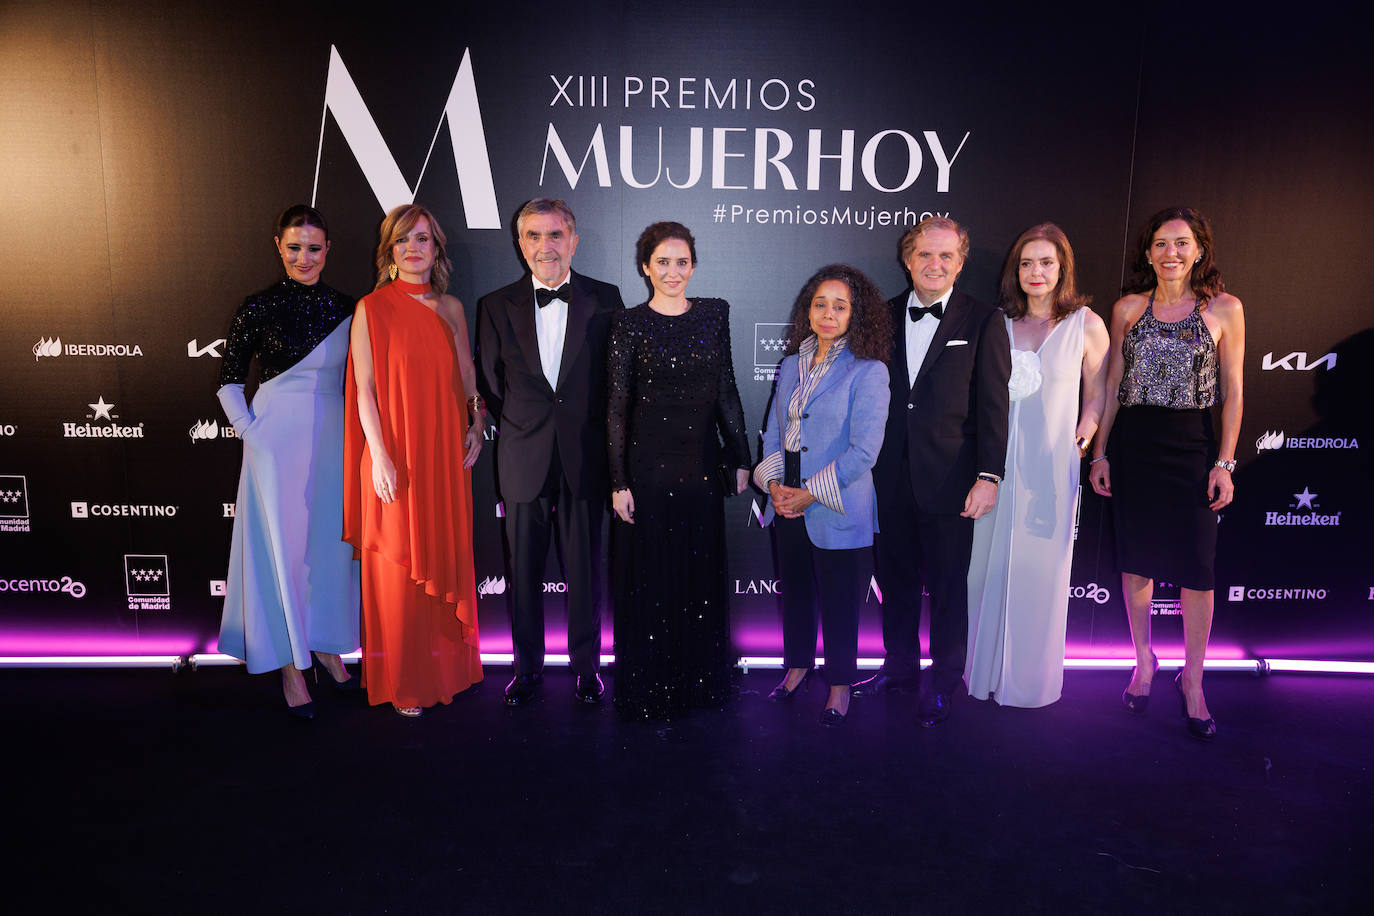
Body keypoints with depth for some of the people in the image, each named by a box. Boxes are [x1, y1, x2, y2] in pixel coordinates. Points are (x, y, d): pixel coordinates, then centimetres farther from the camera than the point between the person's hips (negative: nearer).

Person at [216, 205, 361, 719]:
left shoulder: (344, 308, 6)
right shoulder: (260, 307, -4)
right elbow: (229, 379, 2)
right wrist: (250, 432, -6)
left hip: (333, 438, 4)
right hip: (278, 439, -4)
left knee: (331, 542, 10)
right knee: (283, 546, 2)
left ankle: (326, 644, 28)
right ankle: (290, 664, 13)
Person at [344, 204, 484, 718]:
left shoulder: (451, 308, 9)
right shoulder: (372, 309, -3)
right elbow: (364, 388, -6)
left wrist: (475, 426, 2)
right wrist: (380, 455, -13)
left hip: (445, 454, 4)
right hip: (394, 457, -4)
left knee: (446, 557, 11)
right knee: (398, 566, 3)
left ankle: (446, 664, 28)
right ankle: (402, 683, 17)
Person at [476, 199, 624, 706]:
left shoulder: (605, 300, 2)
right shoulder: (496, 306, 4)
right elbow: (490, 384, 9)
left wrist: (596, 439, 0)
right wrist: (517, 433, 6)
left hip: (585, 459, -1)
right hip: (523, 460, 1)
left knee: (585, 568, 8)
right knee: (523, 570, 9)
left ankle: (586, 665, 26)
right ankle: (527, 667, 26)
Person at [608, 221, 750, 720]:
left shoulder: (715, 314, 5)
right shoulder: (630, 324, -5)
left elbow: (727, 391, 9)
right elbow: (617, 407, -5)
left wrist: (740, 458, 7)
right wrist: (619, 482, -8)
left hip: (702, 463, 3)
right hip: (649, 463, -3)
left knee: (703, 575, 12)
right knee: (650, 577, 5)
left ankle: (701, 679, 30)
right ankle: (649, 689, 21)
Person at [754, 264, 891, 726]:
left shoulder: (868, 371, -10)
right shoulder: (791, 366, 8)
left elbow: (864, 450, -15)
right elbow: (773, 430, 11)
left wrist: (810, 493, -15)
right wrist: (774, 482, -6)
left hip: (837, 509, -5)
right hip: (787, 503, 5)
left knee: (838, 598, 6)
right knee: (794, 588, 18)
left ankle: (840, 684, 24)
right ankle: (798, 664, 38)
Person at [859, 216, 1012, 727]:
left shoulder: (983, 322, -1)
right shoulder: (884, 316, 8)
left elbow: (993, 406, -5)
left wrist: (988, 476, -11)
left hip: (948, 478, -3)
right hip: (890, 476, 3)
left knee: (948, 584, 8)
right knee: (895, 577, 15)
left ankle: (943, 680, 25)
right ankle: (901, 665, 33)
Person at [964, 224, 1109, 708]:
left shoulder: (1087, 324, 1)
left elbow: (1097, 392, 9)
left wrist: (1087, 431, -8)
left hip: (1051, 464, -2)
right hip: (996, 461, 2)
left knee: (1039, 569, 6)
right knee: (988, 564, 9)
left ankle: (1031, 677, 24)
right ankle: (986, 669, 27)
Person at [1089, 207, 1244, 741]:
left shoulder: (1225, 309, 1)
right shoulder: (1128, 308, 5)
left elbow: (1233, 391, 2)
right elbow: (1112, 386, 8)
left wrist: (1224, 462, -3)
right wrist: (1100, 452, 5)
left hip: (1193, 446, -1)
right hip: (1131, 444, 2)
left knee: (1196, 567, 0)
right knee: (1136, 560, 9)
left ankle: (1192, 679, 17)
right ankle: (1143, 660, 28)